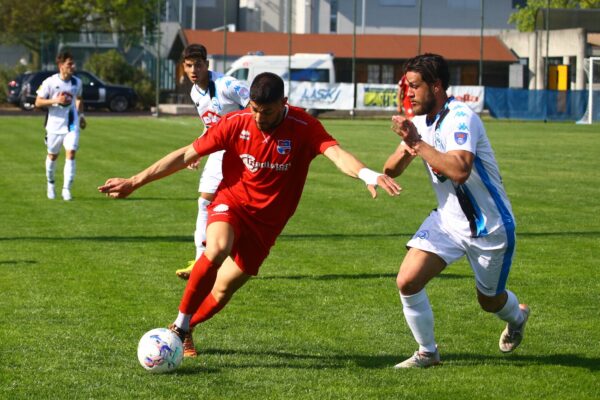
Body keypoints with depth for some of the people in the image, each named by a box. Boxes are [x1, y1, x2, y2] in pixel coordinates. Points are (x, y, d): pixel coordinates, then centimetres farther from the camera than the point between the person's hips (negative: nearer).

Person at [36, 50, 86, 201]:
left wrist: (81, 115, 8)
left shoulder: (77, 82, 1)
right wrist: (56, 100, -22)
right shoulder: (50, 82, -11)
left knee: (71, 153, -14)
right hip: (54, 124, -1)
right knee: (53, 155, 14)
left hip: (71, 124, 1)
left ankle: (66, 189, -13)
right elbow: (38, 102, -9)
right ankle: (50, 183, 38)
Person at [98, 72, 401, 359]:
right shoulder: (236, 123, -11)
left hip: (265, 222, 1)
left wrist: (367, 175, -52)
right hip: (231, 203, -1)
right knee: (217, 248, -33)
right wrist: (134, 182, -3)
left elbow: (336, 153, -30)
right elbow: (186, 155, -5)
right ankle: (181, 325, -18)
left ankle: (186, 329, 33)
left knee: (223, 290, 3)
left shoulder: (303, 128, -15)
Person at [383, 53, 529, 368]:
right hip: (448, 221, 6)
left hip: (489, 226, -6)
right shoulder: (420, 122, 1)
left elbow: (459, 171, -40)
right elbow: (391, 171, 1)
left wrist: (418, 143, -35)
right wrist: (406, 149, -20)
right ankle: (427, 352, 7)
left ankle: (517, 317, 51)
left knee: (490, 301, 14)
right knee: (407, 282, -12)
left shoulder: (461, 118, -25)